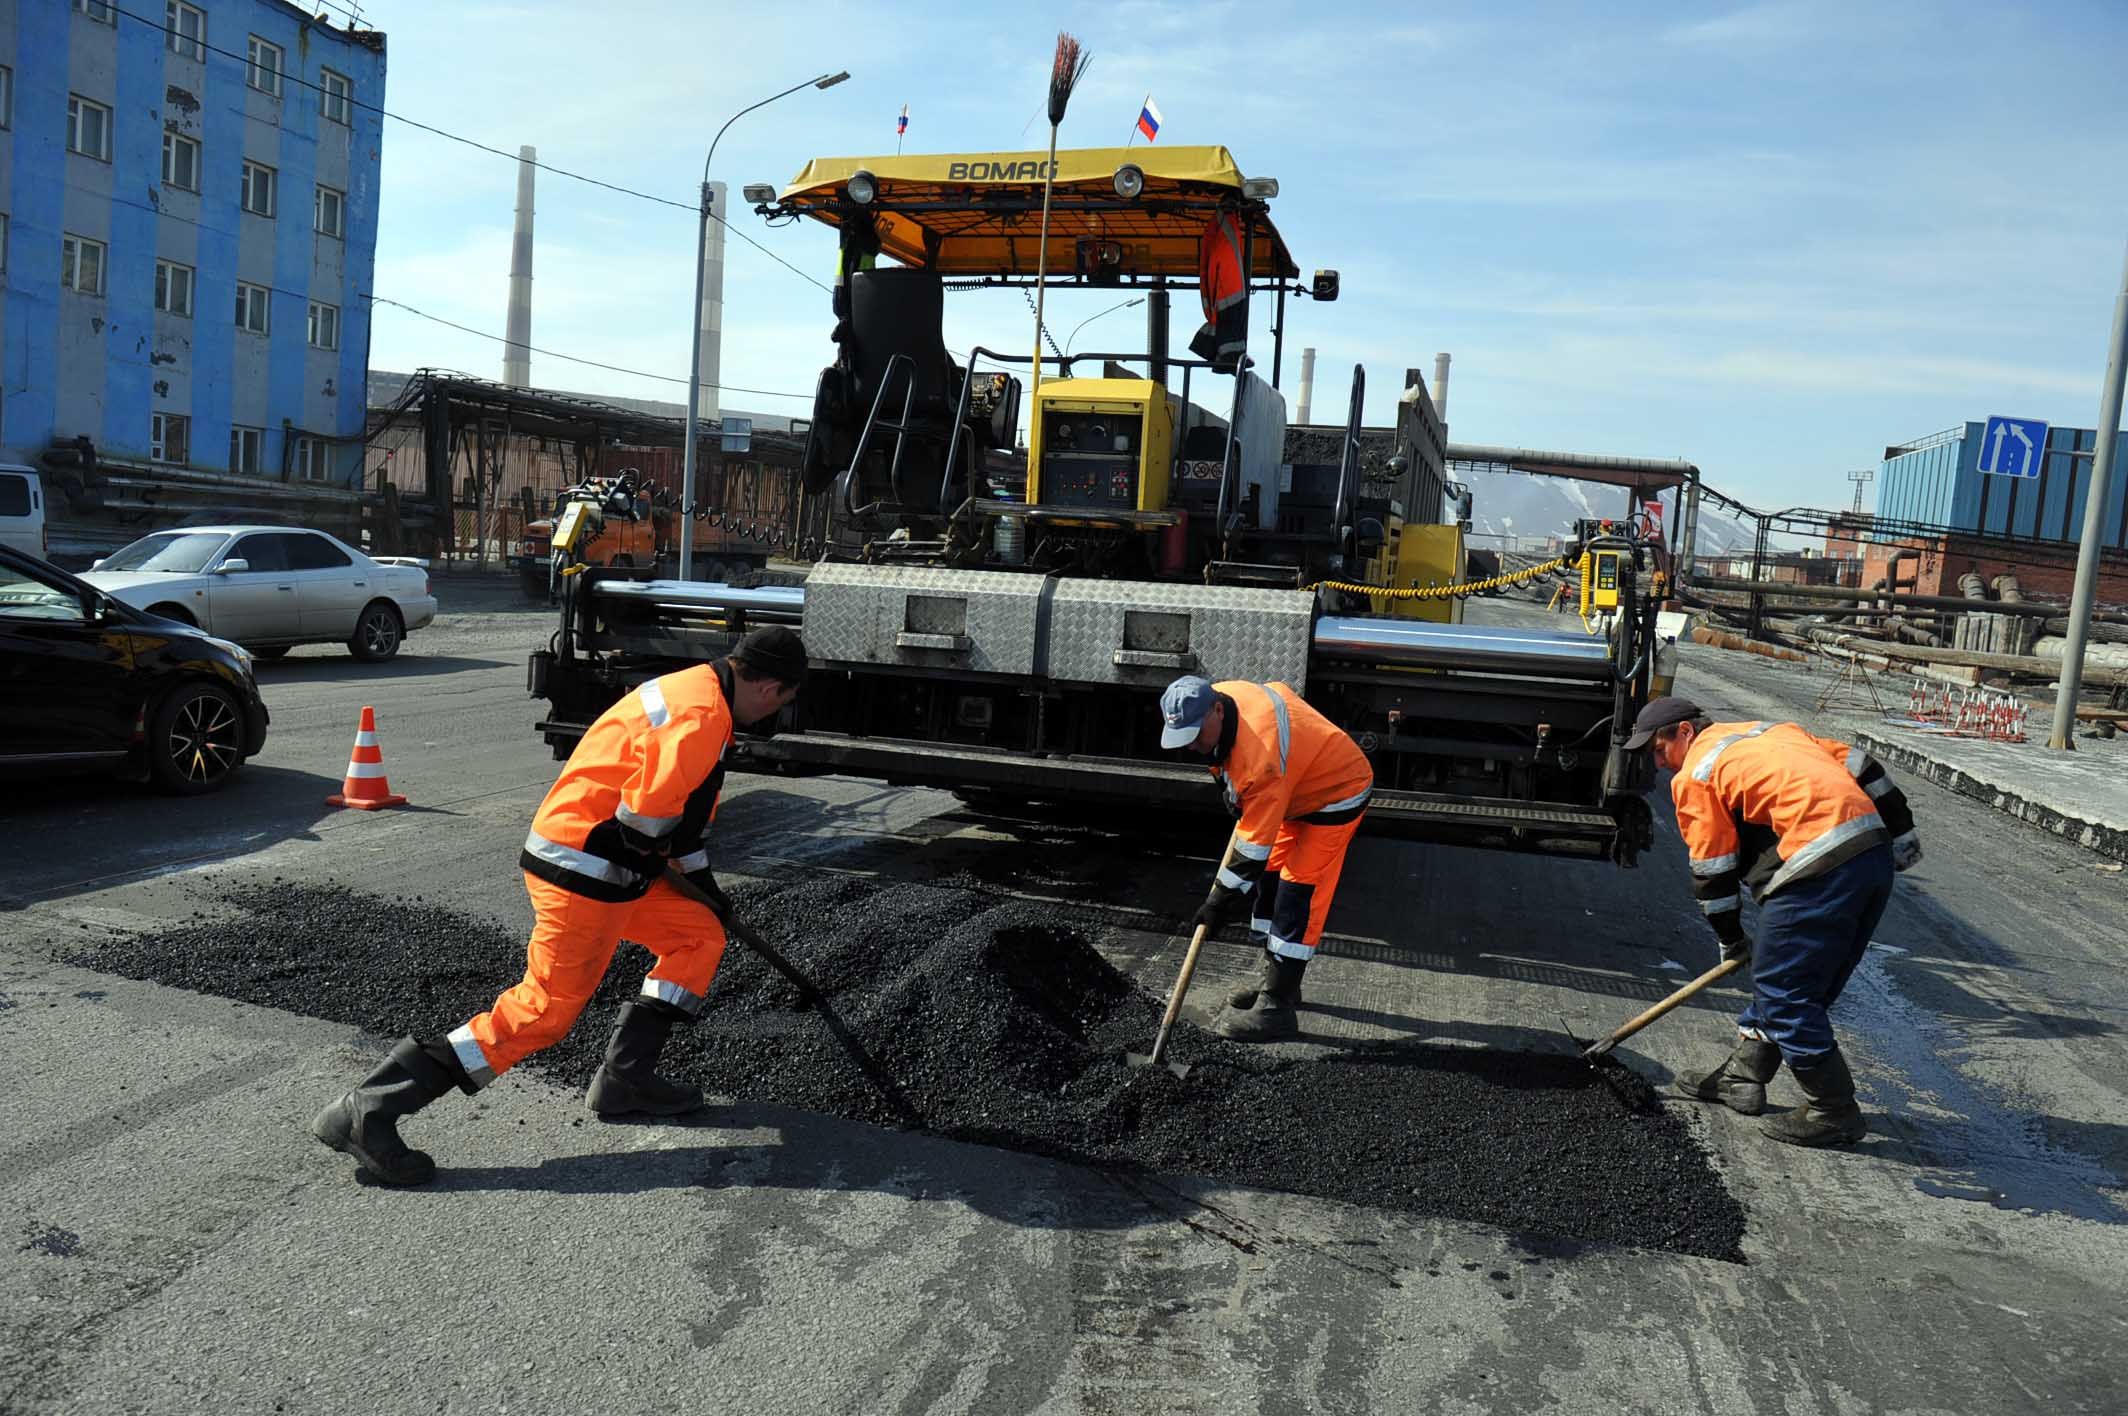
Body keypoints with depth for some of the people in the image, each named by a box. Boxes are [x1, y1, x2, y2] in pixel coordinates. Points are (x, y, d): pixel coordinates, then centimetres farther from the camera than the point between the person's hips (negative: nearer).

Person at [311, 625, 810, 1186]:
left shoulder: (694, 691, 14)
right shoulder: (703, 713, -20)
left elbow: (680, 804, 27)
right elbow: (649, 809, -28)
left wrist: (702, 879, 33)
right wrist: (662, 850, -6)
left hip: (609, 865, 10)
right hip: (583, 870, -10)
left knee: (701, 935, 14)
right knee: (546, 1009, -7)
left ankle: (625, 1077, 16)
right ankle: (369, 1110, -3)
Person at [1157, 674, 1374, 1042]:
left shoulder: (1259, 756, -40)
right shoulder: (1221, 694, -14)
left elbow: (1254, 846, -35)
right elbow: (1279, 690, 10)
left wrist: (1219, 902, -26)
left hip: (1338, 794, -10)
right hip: (1300, 787, 10)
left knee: (1297, 894, -14)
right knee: (1270, 875, 13)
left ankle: (1277, 1007, -12)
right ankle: (1275, 978, 26)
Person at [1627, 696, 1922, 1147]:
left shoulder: (1694, 775, 2)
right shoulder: (1773, 731, 25)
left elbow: (1712, 871, 4)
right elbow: (1859, 765, 20)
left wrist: (1731, 939, 16)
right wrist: (1901, 834, 23)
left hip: (1821, 872, -9)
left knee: (1784, 994, 3)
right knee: (1778, 976, 18)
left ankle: (1835, 1112, 10)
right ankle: (1742, 1077, 29)